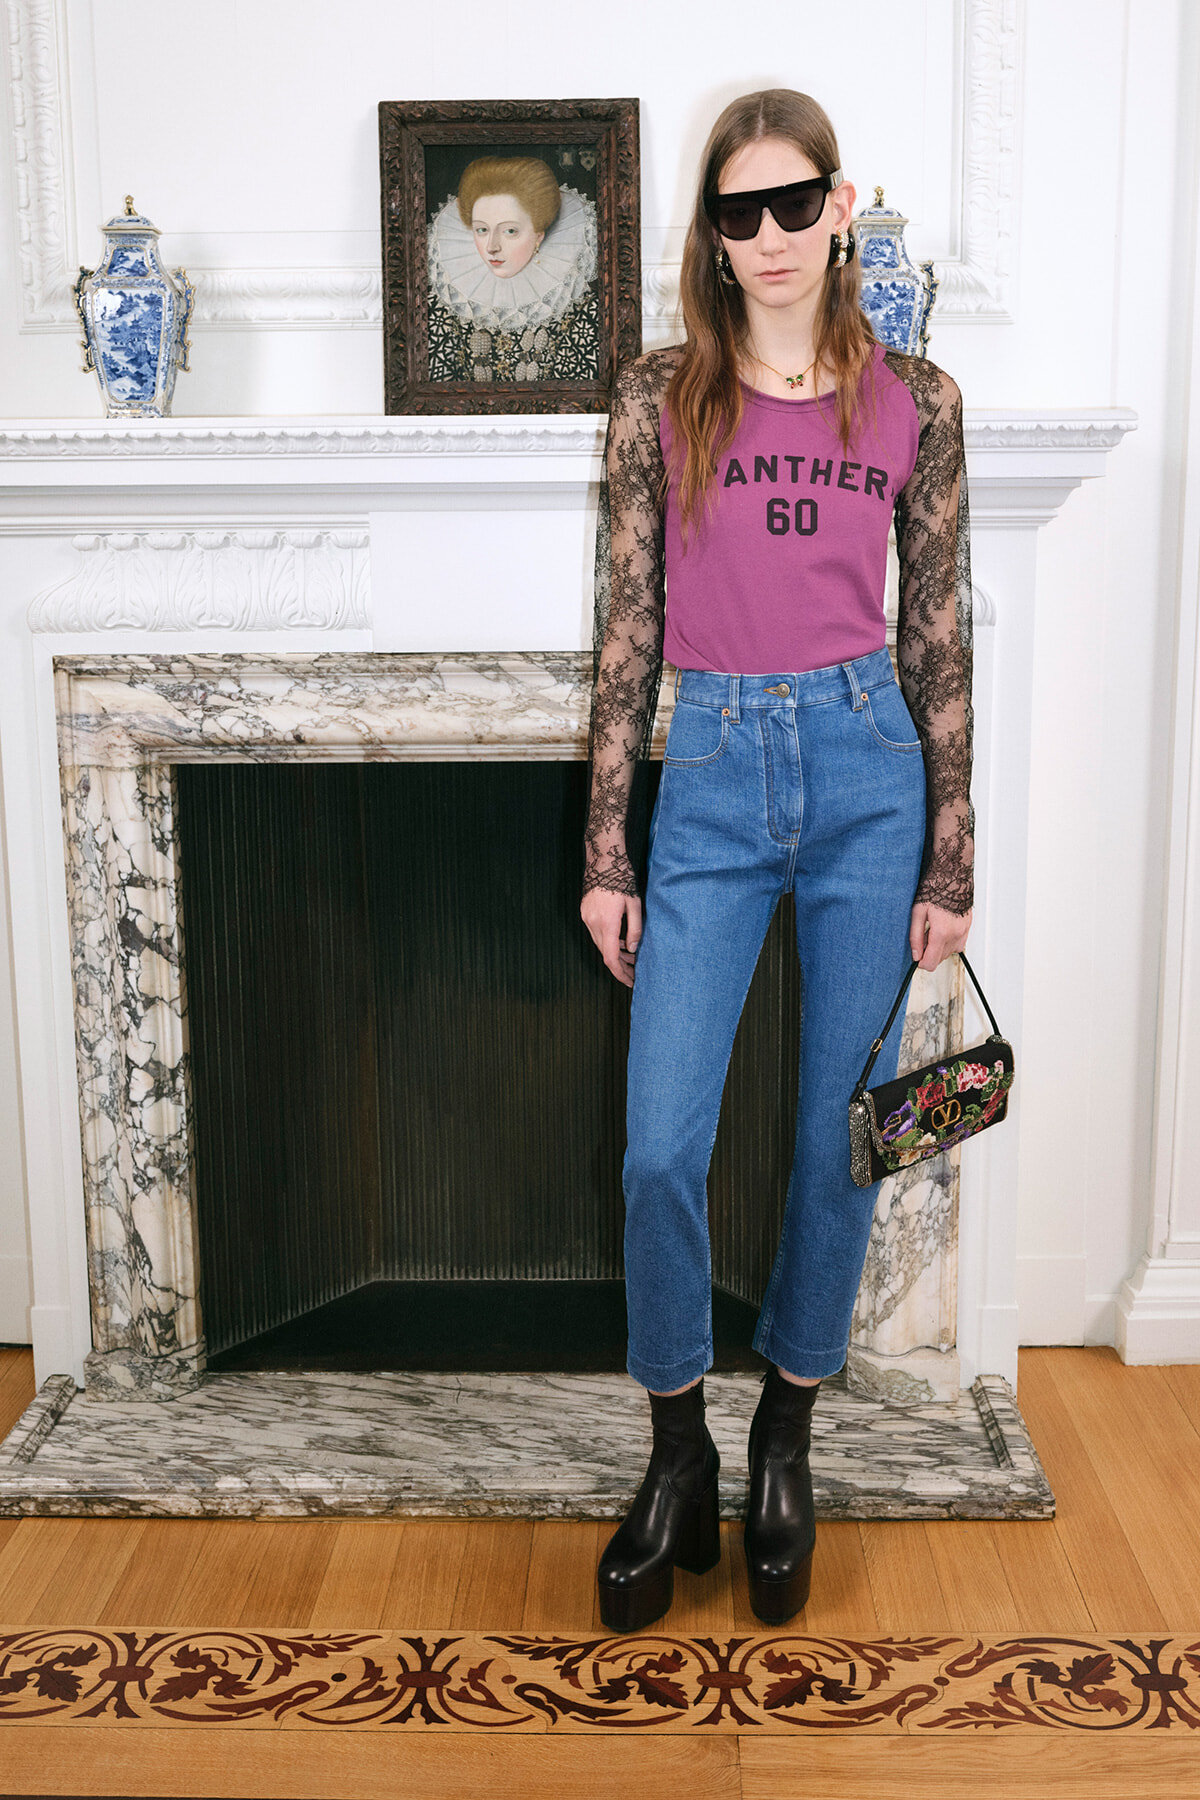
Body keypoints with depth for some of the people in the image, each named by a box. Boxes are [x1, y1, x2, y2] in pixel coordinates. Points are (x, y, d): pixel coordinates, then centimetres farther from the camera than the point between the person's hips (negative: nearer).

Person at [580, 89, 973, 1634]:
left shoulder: (914, 403, 5)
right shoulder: (656, 401, 5)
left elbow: (938, 642, 6)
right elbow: (626, 634, 3)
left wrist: (950, 864, 3)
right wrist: (606, 854, 0)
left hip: (867, 771, 1)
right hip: (711, 774, 0)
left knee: (839, 1139, 8)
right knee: (660, 1148, -3)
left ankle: (785, 1443, 29)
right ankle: (677, 1459, 20)